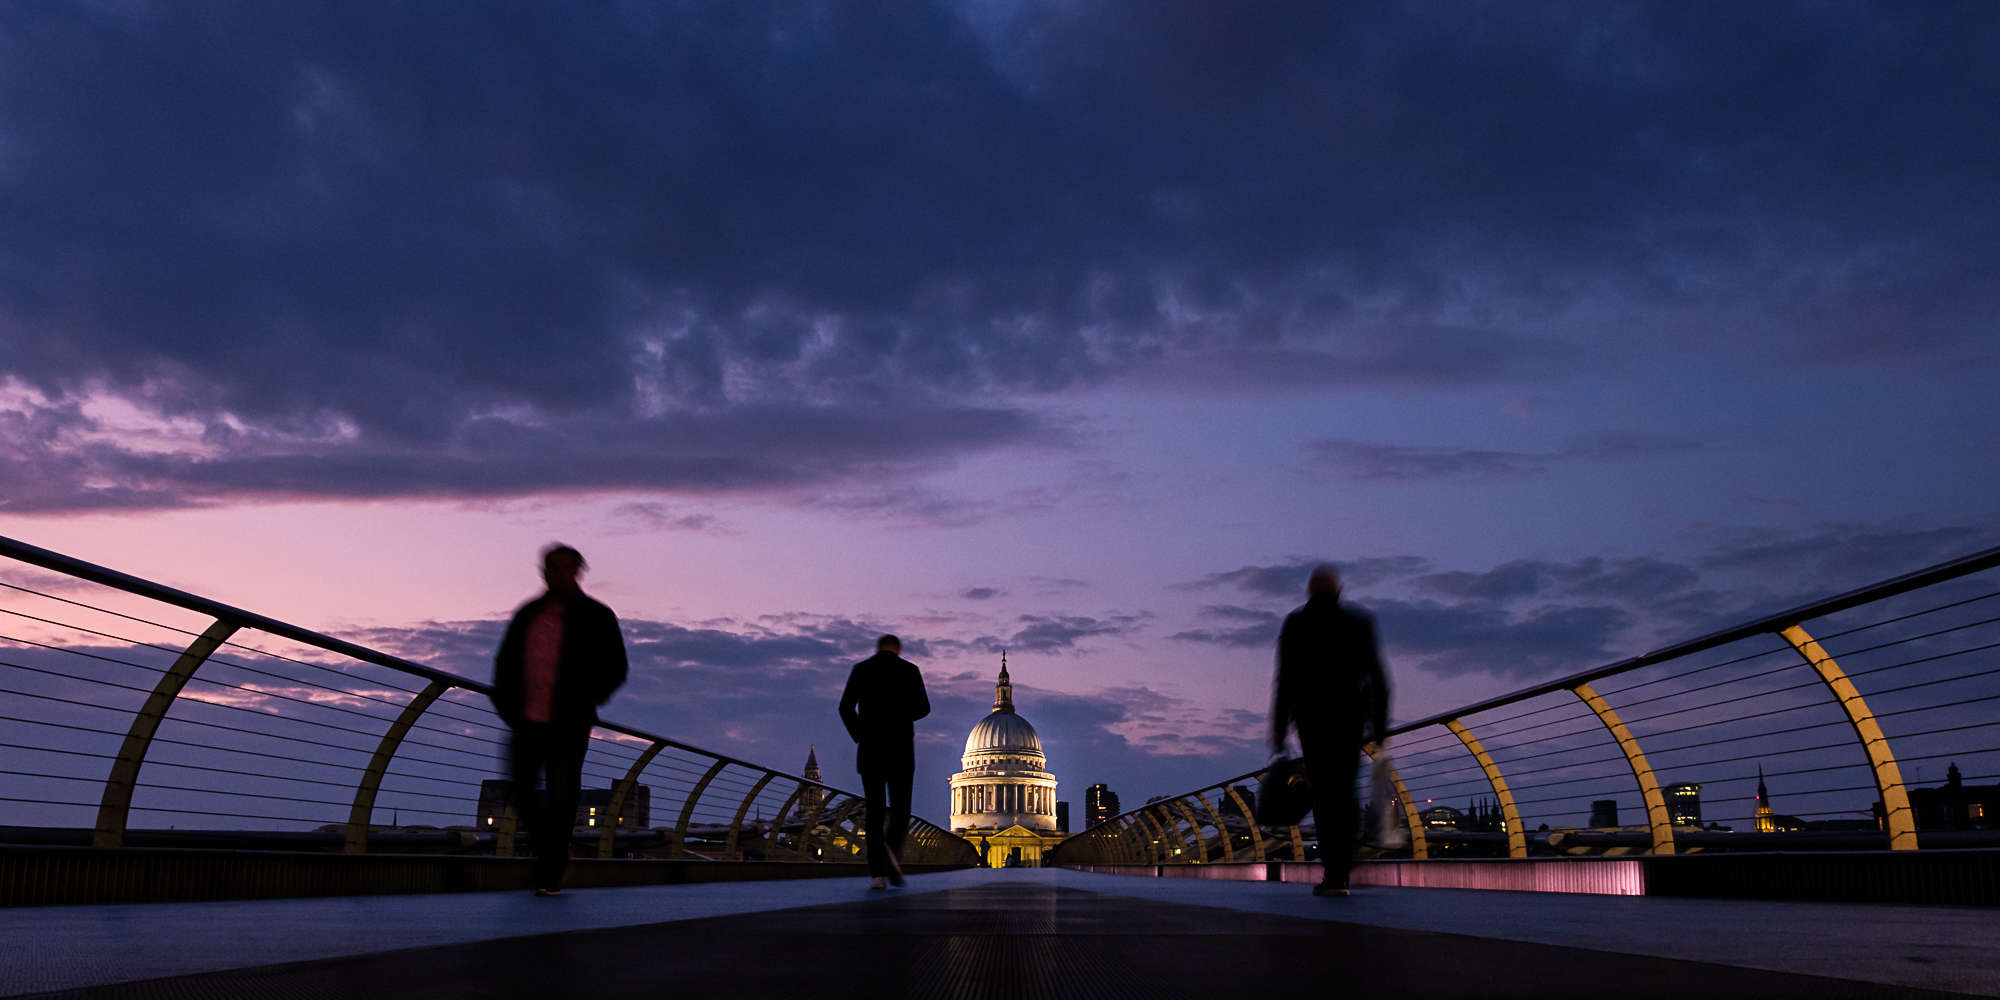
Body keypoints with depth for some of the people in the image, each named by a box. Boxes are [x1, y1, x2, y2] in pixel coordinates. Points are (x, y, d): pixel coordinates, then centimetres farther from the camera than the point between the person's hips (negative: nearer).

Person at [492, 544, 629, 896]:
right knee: (521, 791, 4)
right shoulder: (528, 614, 13)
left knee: (561, 796, -6)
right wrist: (506, 703, 5)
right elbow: (505, 661, 20)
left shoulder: (596, 617, 2)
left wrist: (587, 695, -14)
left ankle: (551, 874, 2)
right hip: (529, 721, 4)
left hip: (569, 723, -4)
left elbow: (616, 668, 2)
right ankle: (551, 850, 27)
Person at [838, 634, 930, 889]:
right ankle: (892, 849, -17)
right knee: (900, 809, 9)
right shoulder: (909, 670, 3)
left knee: (875, 811, 5)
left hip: (869, 751, 1)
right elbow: (923, 708, -2)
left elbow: (846, 708, -2)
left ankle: (877, 872, -4)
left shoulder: (860, 669, 6)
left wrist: (859, 737, 10)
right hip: (901, 751, -1)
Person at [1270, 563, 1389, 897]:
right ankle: (1338, 874, 9)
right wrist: (1379, 726, 8)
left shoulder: (1295, 624, 1)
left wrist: (1278, 730, -1)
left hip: (1312, 715, -2)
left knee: (1323, 791, 2)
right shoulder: (1359, 622, 7)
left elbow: (1286, 679, -5)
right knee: (1343, 789, 11)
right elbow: (1377, 678, 3)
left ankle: (1335, 875, -8)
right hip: (1351, 716, 2)